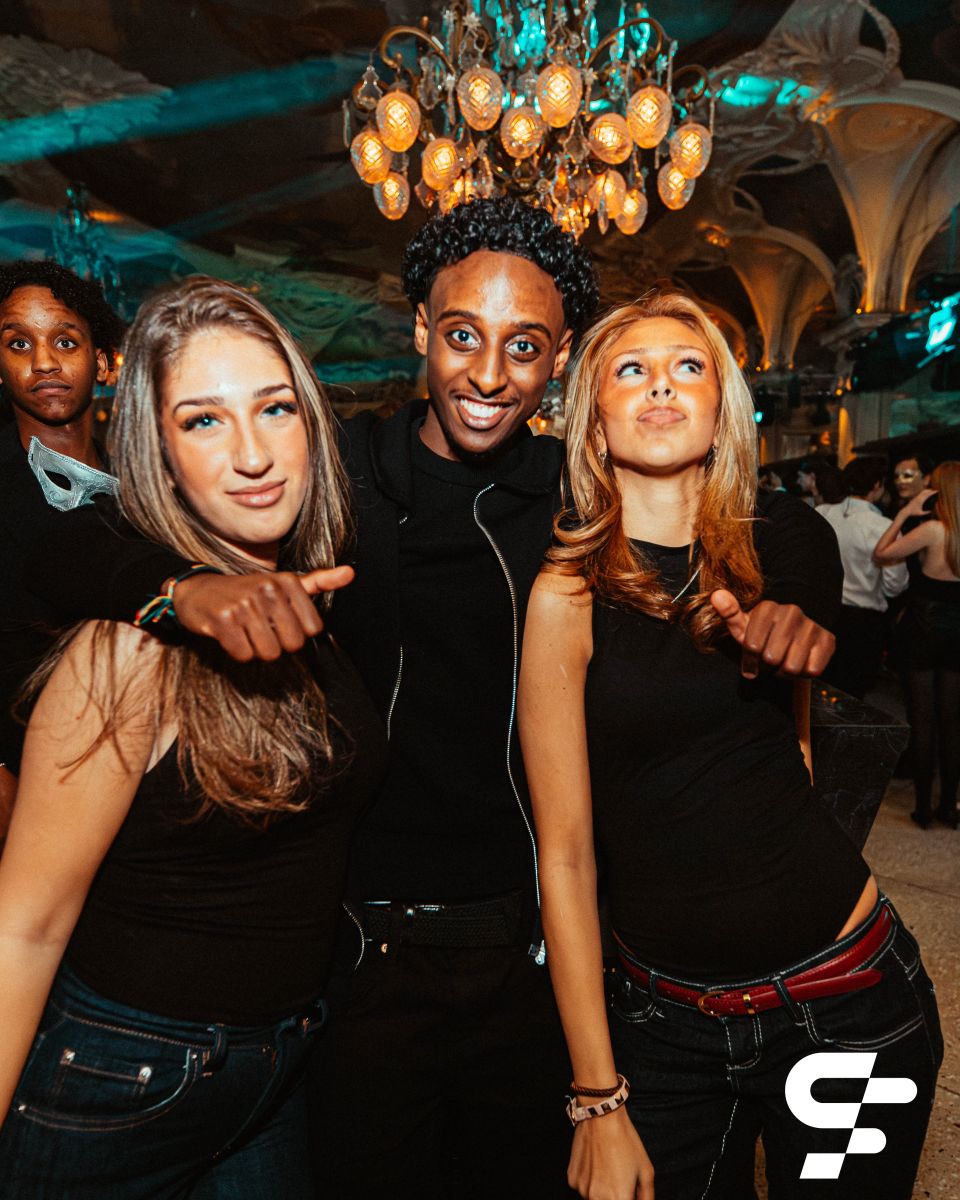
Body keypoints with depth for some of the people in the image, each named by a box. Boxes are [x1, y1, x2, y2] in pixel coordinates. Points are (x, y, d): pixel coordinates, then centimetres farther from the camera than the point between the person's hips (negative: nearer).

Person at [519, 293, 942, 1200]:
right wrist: (598, 1101, -8)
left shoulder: (785, 546, -2)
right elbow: (564, 854, -11)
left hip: (850, 994, 3)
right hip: (668, 1020, -2)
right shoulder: (568, 591, -13)